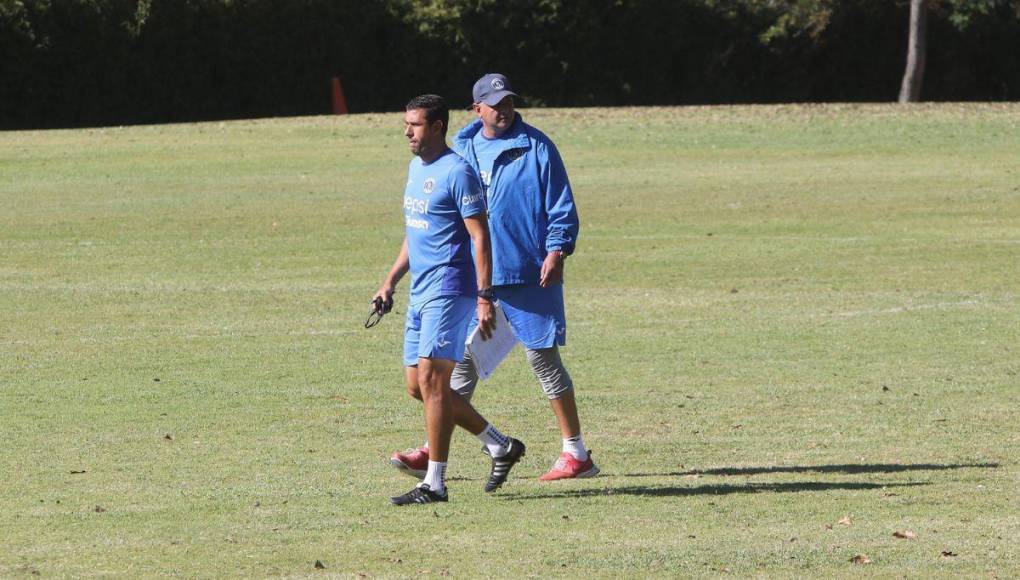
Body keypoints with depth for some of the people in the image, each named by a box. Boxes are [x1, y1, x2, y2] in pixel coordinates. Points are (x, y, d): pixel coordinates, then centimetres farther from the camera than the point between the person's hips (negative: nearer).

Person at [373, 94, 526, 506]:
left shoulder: (456, 172, -12)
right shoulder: (416, 167, 16)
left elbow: (480, 236, -15)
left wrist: (484, 297, -20)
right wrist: (390, 282, 21)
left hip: (449, 291, -10)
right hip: (420, 294, 10)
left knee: (431, 379, -12)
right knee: (417, 385, 9)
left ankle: (435, 483, -8)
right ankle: (500, 446, 20)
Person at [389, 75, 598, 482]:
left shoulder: (536, 147, -4)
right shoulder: (462, 150, 10)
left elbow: (561, 206, -4)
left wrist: (557, 251, -15)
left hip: (530, 275, -4)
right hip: (473, 276, 4)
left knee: (543, 358, -1)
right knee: (461, 360, 4)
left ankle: (577, 455, 6)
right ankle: (434, 452, 8)